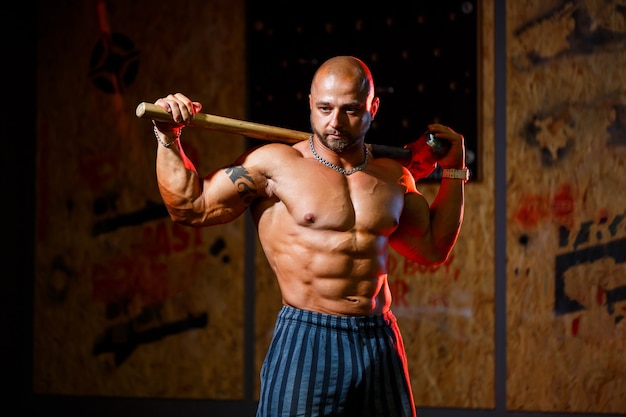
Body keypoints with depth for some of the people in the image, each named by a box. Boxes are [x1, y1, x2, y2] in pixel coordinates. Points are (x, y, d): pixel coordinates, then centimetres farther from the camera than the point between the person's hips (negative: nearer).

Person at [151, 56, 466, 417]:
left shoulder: (393, 177, 12)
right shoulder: (275, 164, -2)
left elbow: (433, 248, 21)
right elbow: (189, 207, 1)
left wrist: (454, 171, 19)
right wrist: (168, 139, -6)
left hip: (381, 345, 4)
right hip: (307, 344, -4)